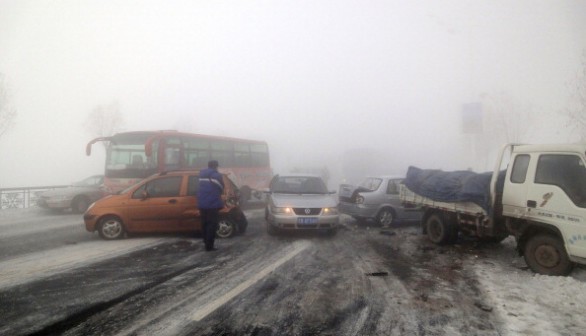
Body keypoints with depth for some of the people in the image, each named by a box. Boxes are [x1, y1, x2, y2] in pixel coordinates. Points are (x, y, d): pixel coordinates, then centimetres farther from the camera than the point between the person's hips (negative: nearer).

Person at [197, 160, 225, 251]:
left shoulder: (201, 174, 13)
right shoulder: (217, 175, -6)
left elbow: (200, 188, 17)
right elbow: (221, 188, 1)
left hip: (202, 203, 6)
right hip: (212, 203, -6)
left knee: (204, 223, 16)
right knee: (212, 224, -2)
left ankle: (206, 242, 24)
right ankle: (209, 246, -4)